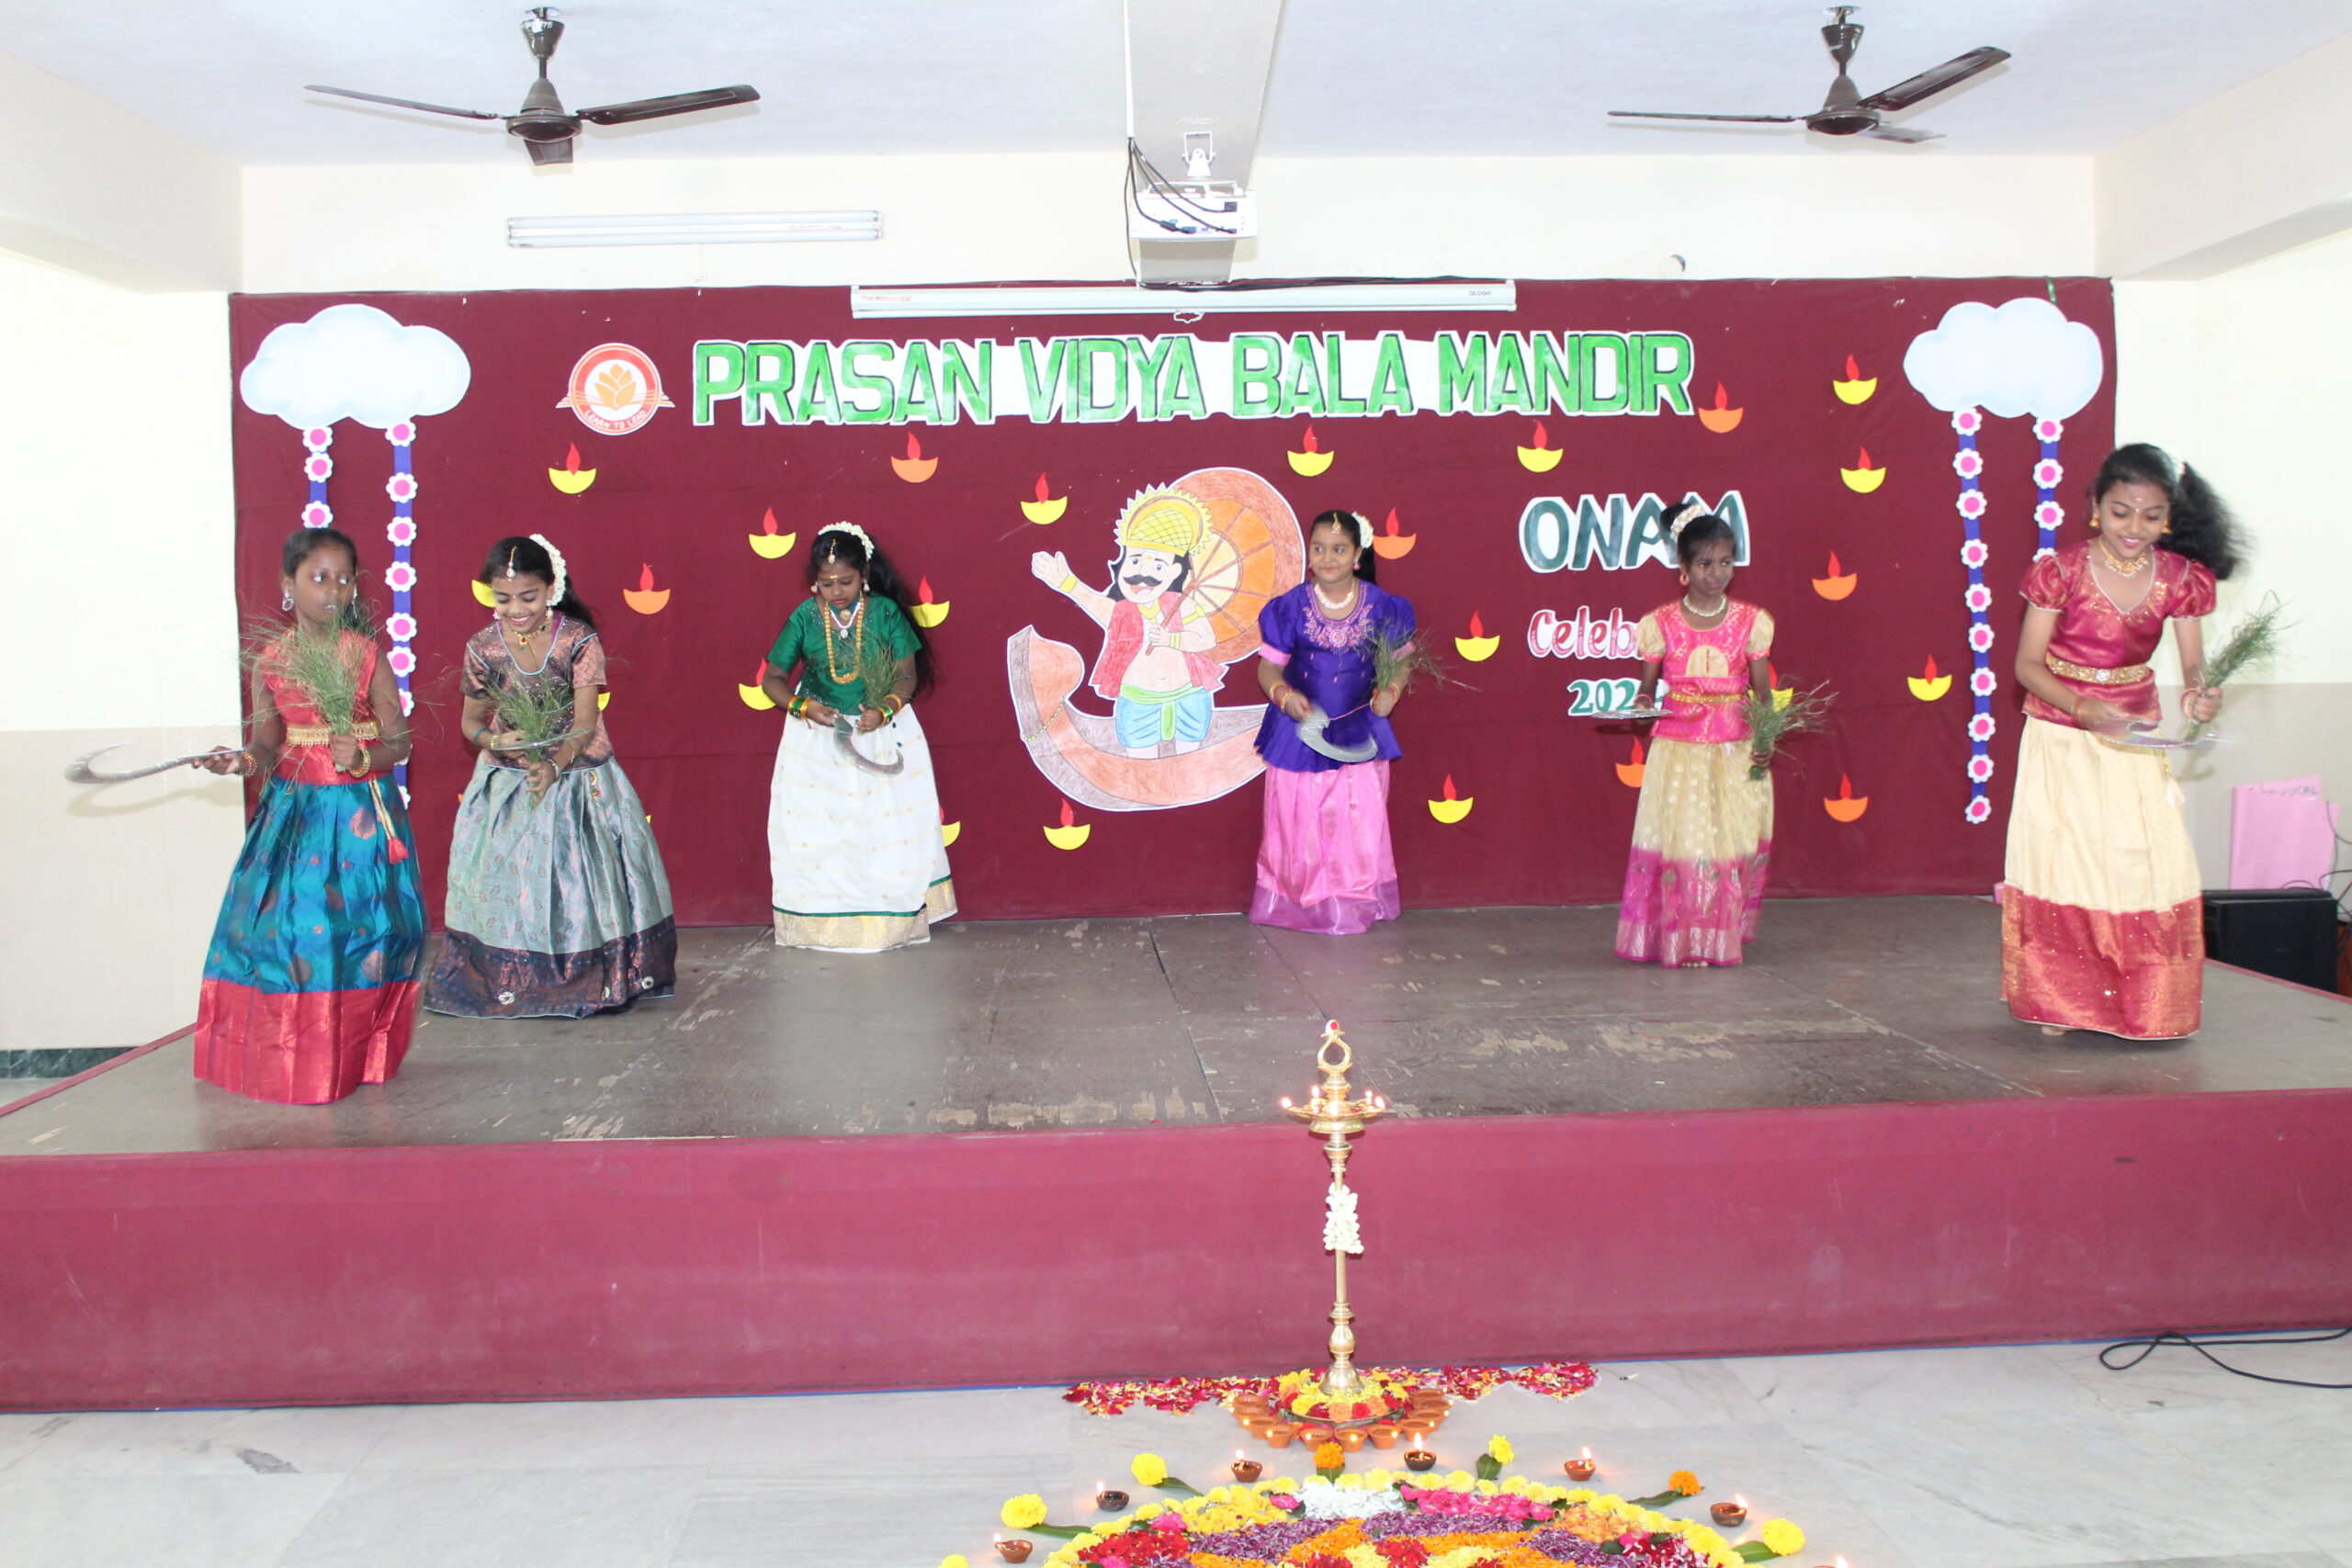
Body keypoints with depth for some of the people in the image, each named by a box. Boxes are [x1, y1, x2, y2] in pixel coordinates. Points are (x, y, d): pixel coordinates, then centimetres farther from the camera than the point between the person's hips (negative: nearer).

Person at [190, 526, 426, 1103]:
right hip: (293, 811, 2)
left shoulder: (366, 654, -3)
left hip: (360, 809, -1)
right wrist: (247, 760, -15)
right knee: (281, 920, -3)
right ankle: (283, 1059, 12)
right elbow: (268, 742, 6)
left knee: (359, 920, -2)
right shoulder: (270, 659, 2)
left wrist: (363, 759, -21)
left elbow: (399, 742, -2)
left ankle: (356, 1054, 15)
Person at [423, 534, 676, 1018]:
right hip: (507, 785, 2)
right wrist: (493, 740, -19)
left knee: (584, 876, 0)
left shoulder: (579, 639, -14)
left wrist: (555, 765, -34)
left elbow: (586, 721, -17)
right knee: (507, 880, 1)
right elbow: (470, 720, 5)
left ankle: (600, 978, 14)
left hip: (578, 776, -2)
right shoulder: (483, 647, -6)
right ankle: (510, 981, 14)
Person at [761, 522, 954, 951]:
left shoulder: (885, 612, -9)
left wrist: (885, 710, -22)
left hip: (883, 733, 0)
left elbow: (907, 675, -4)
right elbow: (772, 679, 0)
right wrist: (803, 706, -18)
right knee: (818, 833, 3)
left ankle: (892, 920, 14)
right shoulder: (805, 617, -7)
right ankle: (823, 921, 14)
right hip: (818, 735, 1)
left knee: (889, 830, 2)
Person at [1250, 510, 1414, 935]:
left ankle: (1353, 906, 16)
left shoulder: (1383, 608, -3)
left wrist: (1391, 691, -13)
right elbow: (1269, 667, 2)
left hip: (1360, 734, 0)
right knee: (1297, 820, 5)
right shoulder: (1290, 607, -5)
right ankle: (1293, 902, 21)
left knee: (1360, 820, 1)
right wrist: (1283, 694, -18)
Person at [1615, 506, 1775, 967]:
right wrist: (1643, 703, -15)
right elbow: (1647, 685, 8)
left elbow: (1762, 691, 6)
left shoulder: (1749, 621, 3)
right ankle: (1684, 942, 10)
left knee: (1736, 838, 1)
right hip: (1679, 750, -1)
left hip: (1736, 752, 1)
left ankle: (1724, 937, 16)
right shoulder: (1662, 624, 0)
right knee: (1681, 838, -3)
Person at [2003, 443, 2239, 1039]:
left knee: (2150, 862, -2)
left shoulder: (2180, 579, -4)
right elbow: (2028, 664, -11)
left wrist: (2197, 695, -29)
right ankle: (2057, 1002, 11)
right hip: (2061, 736, -2)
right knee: (2061, 858, -2)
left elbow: (2193, 663, -5)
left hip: (2134, 734, 3)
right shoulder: (2061, 571, -12)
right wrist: (2083, 708, -27)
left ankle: (2143, 1006, 13)